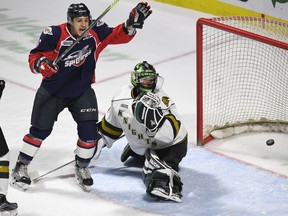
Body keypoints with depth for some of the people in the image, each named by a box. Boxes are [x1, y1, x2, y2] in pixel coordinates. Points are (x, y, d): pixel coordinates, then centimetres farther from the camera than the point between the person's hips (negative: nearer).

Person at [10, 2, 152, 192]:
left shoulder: (96, 32, -14)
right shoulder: (54, 35, -23)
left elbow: (119, 36, -12)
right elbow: (34, 56, -18)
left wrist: (133, 22, -30)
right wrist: (41, 64, -40)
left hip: (82, 91, 3)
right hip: (52, 91, -2)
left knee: (89, 130, -7)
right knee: (40, 130, 4)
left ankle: (82, 167, 20)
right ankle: (21, 167, 23)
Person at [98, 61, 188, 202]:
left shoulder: (163, 100, -27)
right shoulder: (121, 97, -12)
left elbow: (170, 133, -39)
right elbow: (111, 123, 7)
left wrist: (155, 115, -52)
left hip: (171, 144, -6)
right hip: (142, 145, 6)